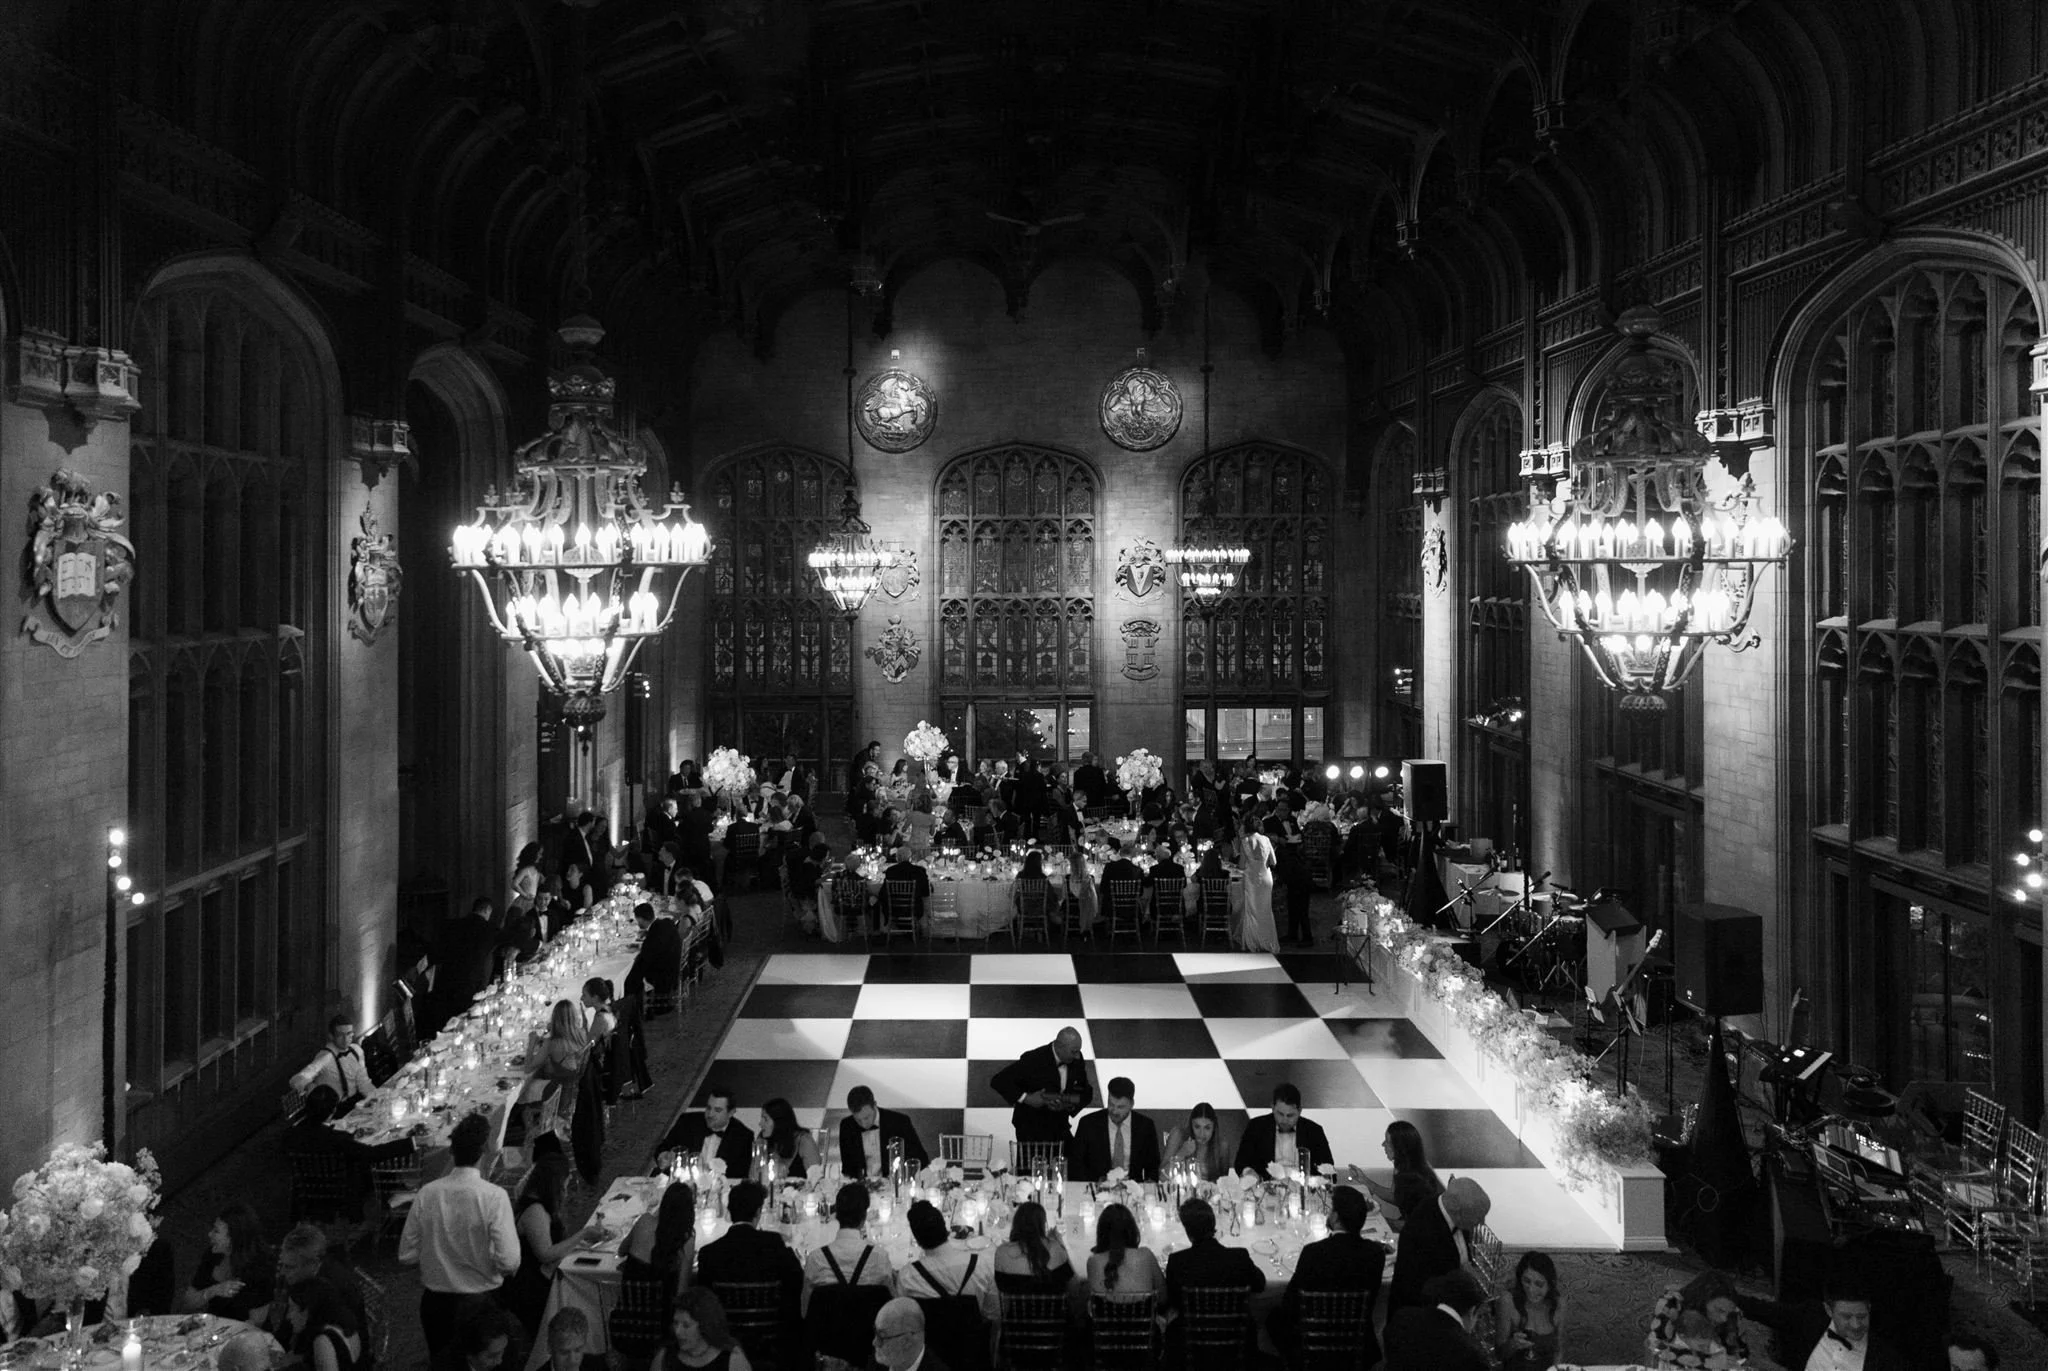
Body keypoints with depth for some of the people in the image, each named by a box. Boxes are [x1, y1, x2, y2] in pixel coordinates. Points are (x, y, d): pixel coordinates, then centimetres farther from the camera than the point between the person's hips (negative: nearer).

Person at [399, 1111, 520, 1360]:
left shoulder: (427, 1193, -7)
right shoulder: (494, 1197, -18)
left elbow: (407, 1255, -1)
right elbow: (510, 1262, -21)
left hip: (435, 1301, 3)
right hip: (481, 1301, -3)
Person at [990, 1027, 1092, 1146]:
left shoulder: (1076, 1060, -6)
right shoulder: (1033, 1060, -21)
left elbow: (1087, 1093, 5)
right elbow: (998, 1081, -19)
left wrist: (1069, 1104, -16)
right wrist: (1025, 1098, -27)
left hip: (1059, 1128, 5)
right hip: (1031, 1130, -5)